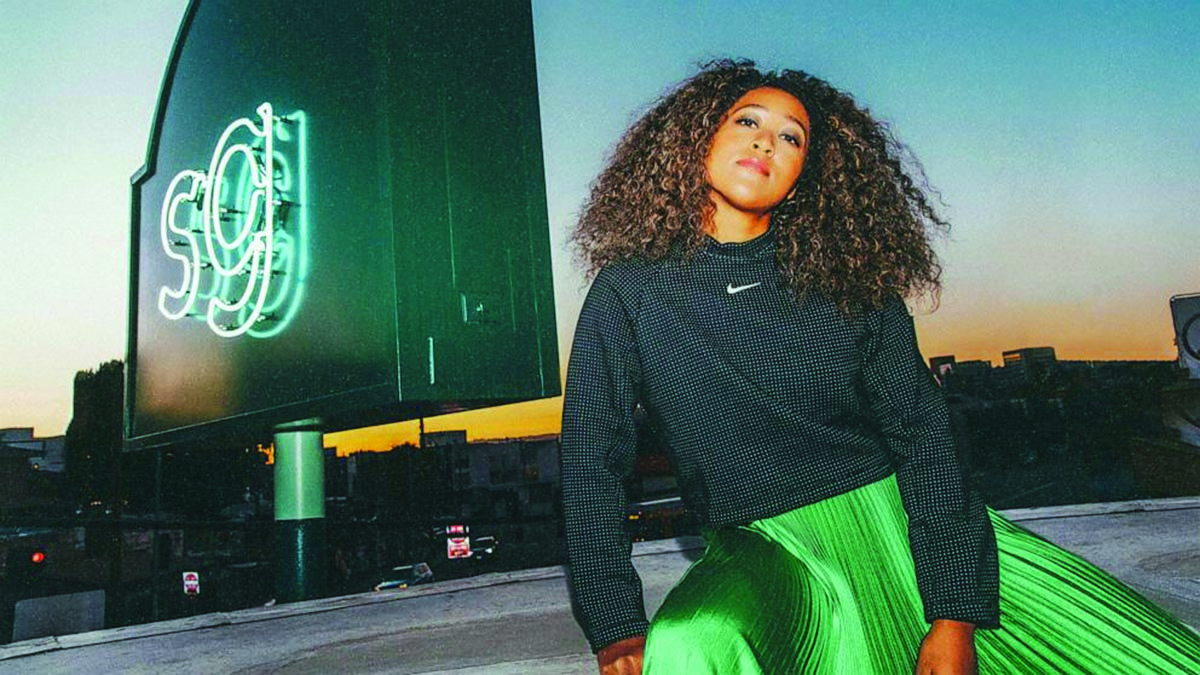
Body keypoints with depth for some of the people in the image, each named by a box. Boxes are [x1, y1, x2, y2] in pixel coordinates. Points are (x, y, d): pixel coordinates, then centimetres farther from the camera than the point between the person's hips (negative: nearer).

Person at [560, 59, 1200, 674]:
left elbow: (923, 436, -3)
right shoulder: (627, 293, -3)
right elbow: (591, 466, -3)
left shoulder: (850, 278, 1)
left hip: (904, 520, 2)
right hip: (765, 552, -1)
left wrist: (954, 618, -13)